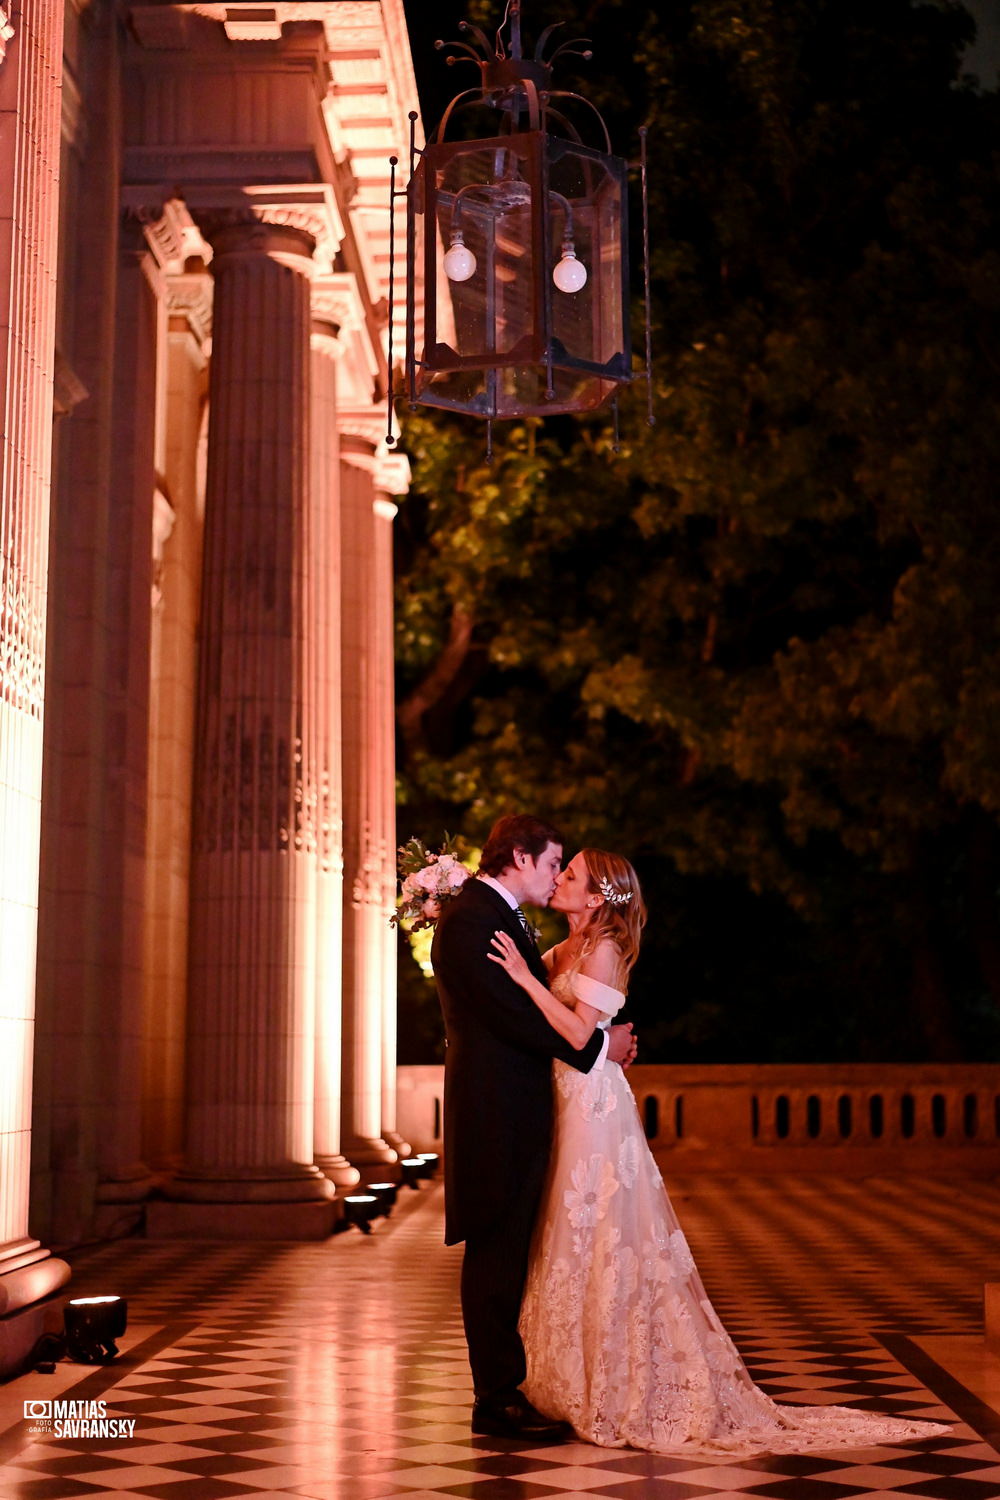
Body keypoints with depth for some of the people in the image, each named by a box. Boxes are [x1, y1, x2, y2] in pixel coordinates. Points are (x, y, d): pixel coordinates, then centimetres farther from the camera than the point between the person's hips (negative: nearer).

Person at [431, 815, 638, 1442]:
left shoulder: (508, 919, 18)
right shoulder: (469, 919, -14)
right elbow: (510, 1012, -19)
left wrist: (605, 1044, 4)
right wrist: (595, 1048, -11)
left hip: (521, 1113, 10)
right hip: (495, 1113, -10)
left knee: (511, 1256, 13)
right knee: (496, 1255, -3)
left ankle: (507, 1385, 21)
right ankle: (497, 1401, 4)